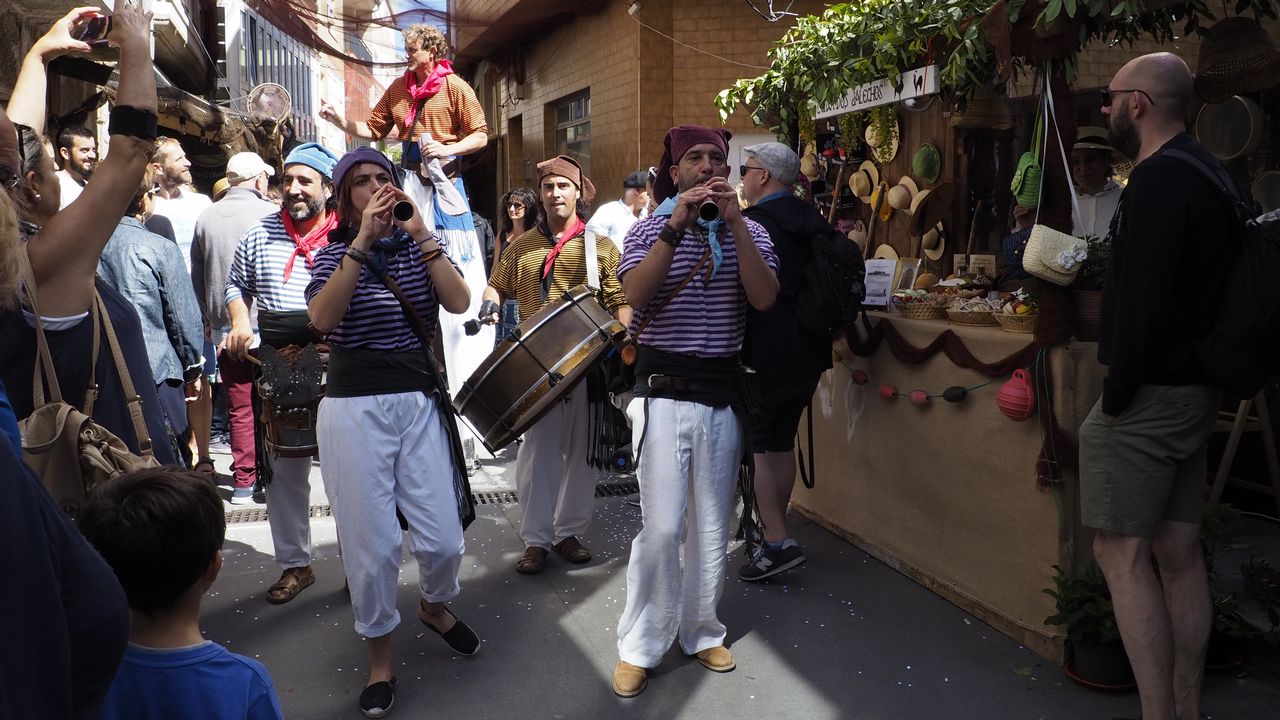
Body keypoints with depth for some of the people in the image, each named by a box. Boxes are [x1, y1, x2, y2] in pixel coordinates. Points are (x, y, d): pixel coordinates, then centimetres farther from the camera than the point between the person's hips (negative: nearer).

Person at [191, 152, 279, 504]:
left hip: (226, 329, 3)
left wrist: (207, 318, 24)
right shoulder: (271, 213, -8)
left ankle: (243, 482, 12)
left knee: (239, 408, 8)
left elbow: (197, 277, 13)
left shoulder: (206, 217, 5)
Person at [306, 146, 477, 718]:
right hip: (354, 409, -2)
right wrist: (363, 241, -20)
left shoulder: (417, 246, 7)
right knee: (371, 542, 3)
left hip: (420, 402, 2)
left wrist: (422, 233, -14)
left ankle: (435, 606, 37)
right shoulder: (334, 251, 2)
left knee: (442, 539, 3)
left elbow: (458, 302, -10)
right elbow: (322, 318, -18)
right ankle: (379, 655, 26)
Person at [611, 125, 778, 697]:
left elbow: (764, 298, -12)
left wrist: (734, 222, -17)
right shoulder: (649, 228, 1)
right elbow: (634, 295, -17)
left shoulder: (750, 231, 6)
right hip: (663, 394, -2)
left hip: (723, 397, 3)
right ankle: (639, 646, 11)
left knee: (712, 528, 11)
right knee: (662, 528, -5)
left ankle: (702, 632, 28)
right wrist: (676, 227, -23)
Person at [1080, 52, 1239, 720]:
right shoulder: (1208, 172, 16)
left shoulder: (1158, 179, -16)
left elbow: (1139, 299, -23)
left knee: (1121, 551, -4)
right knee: (1178, 549, 14)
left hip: (1150, 393, -10)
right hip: (1195, 389, 10)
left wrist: (1116, 396, -16)